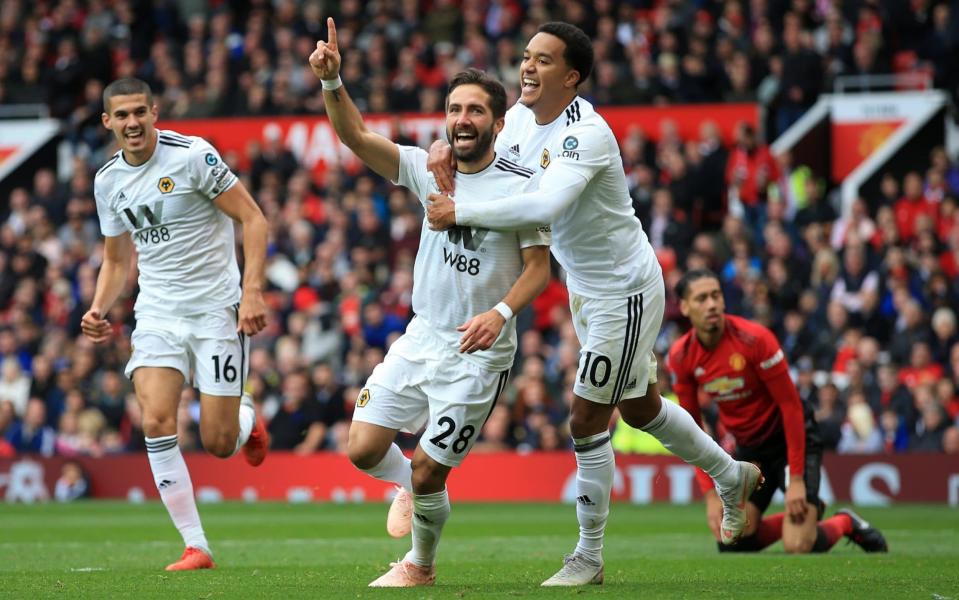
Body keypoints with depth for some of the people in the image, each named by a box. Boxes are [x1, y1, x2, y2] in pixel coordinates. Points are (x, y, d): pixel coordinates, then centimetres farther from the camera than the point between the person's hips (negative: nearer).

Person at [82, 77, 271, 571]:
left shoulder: (192, 155, -12)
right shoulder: (108, 181, 6)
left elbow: (253, 219, -11)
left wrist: (252, 292, -20)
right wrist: (98, 310, 0)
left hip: (216, 309, -4)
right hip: (157, 313, 4)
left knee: (218, 443, -6)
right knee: (156, 423, -16)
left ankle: (247, 418, 34)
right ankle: (195, 547, -9)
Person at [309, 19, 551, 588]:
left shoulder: (521, 187, -10)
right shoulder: (430, 170, 1)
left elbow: (539, 267, -10)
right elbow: (357, 136, -7)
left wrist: (500, 313, -28)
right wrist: (332, 81, -24)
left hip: (477, 353, -5)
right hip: (421, 337, 5)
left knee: (427, 473, -4)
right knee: (363, 449, -2)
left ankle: (421, 565, 23)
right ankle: (412, 487, 33)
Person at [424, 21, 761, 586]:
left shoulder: (585, 135, -30)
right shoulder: (522, 116, -3)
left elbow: (545, 205, -45)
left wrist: (460, 213, -40)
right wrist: (448, 152, -13)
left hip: (624, 293, -9)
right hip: (585, 287, 9)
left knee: (587, 421, -5)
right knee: (640, 409, 22)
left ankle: (589, 559, 8)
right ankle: (732, 476, 44)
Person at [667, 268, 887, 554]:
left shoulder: (754, 338, -25)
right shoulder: (680, 357, -11)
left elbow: (790, 405, -20)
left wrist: (796, 479, -21)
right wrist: (710, 494, -9)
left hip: (790, 437, -5)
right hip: (749, 447, 5)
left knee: (798, 547, -18)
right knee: (731, 543, -3)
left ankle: (845, 523, 17)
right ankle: (809, 513, 22)